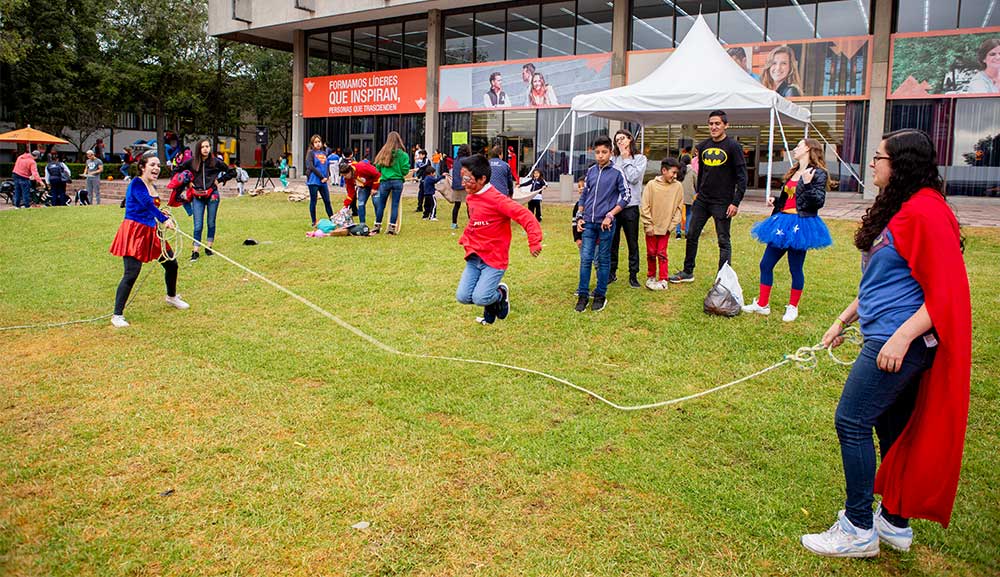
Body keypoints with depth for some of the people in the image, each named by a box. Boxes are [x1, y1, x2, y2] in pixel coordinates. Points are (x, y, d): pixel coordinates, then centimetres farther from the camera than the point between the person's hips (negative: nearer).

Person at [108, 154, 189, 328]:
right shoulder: (136, 184, -14)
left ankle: (172, 297, 40)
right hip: (134, 232, -9)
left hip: (150, 232, 9)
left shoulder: (153, 187, 12)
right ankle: (117, 315, -3)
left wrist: (163, 217, 5)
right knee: (131, 274, -12)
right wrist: (164, 219, -42)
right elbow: (147, 204, -31)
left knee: (171, 263, 15)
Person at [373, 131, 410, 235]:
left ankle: (377, 226, 17)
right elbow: (405, 170, -6)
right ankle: (392, 227, 2)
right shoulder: (402, 154, -5)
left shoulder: (383, 153, 2)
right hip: (397, 182, -2)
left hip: (385, 182, 2)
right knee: (395, 205, 3)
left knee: (381, 204, 11)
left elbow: (377, 167, 4)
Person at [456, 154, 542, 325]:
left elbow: (525, 215, -24)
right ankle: (491, 301, 27)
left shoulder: (496, 199, -19)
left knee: (480, 299, -17)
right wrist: (464, 239, 12)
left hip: (494, 259, -7)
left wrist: (534, 241, -30)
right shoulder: (470, 197, 6)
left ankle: (501, 294, 18)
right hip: (474, 258, 7)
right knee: (463, 296, -3)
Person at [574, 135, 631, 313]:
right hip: (589, 223, 3)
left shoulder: (617, 173, -4)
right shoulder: (591, 171, 8)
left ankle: (600, 295, 15)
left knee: (603, 260, 6)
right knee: (585, 258, 1)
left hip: (605, 223, -3)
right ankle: (583, 295, 10)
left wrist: (610, 215, -10)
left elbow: (626, 196, -4)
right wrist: (579, 217, 9)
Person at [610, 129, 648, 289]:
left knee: (632, 242, 4)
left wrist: (626, 159, -2)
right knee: (612, 242, 8)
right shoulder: (614, 160, 9)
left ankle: (633, 274, 13)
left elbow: (633, 178, -9)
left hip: (630, 205, -2)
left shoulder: (640, 159, 5)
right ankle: (612, 273, 19)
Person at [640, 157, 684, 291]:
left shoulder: (678, 187, -3)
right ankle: (651, 277, 25)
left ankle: (663, 280, 9)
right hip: (651, 228, 0)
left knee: (662, 254, 2)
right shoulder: (651, 185, -8)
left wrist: (671, 225, -3)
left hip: (666, 227, 0)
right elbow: (644, 207, -7)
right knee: (651, 253, 10)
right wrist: (648, 226, -8)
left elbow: (678, 208, 2)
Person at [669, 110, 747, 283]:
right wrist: (697, 192, 14)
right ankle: (688, 272, 23)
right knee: (691, 235, 9)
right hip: (702, 201, 6)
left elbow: (742, 176, -9)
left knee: (723, 241, 1)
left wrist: (736, 202, -15)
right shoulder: (703, 146, 8)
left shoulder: (733, 146, -8)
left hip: (722, 203, -6)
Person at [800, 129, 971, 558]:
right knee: (892, 426, 15)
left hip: (900, 340, -10)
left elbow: (946, 293, -20)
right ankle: (895, 522, 28)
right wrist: (843, 320, 20)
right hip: (889, 337, 10)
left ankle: (859, 529, 5)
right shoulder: (896, 210, 16)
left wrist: (901, 337, -24)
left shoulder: (925, 212, -16)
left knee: (852, 421, -6)